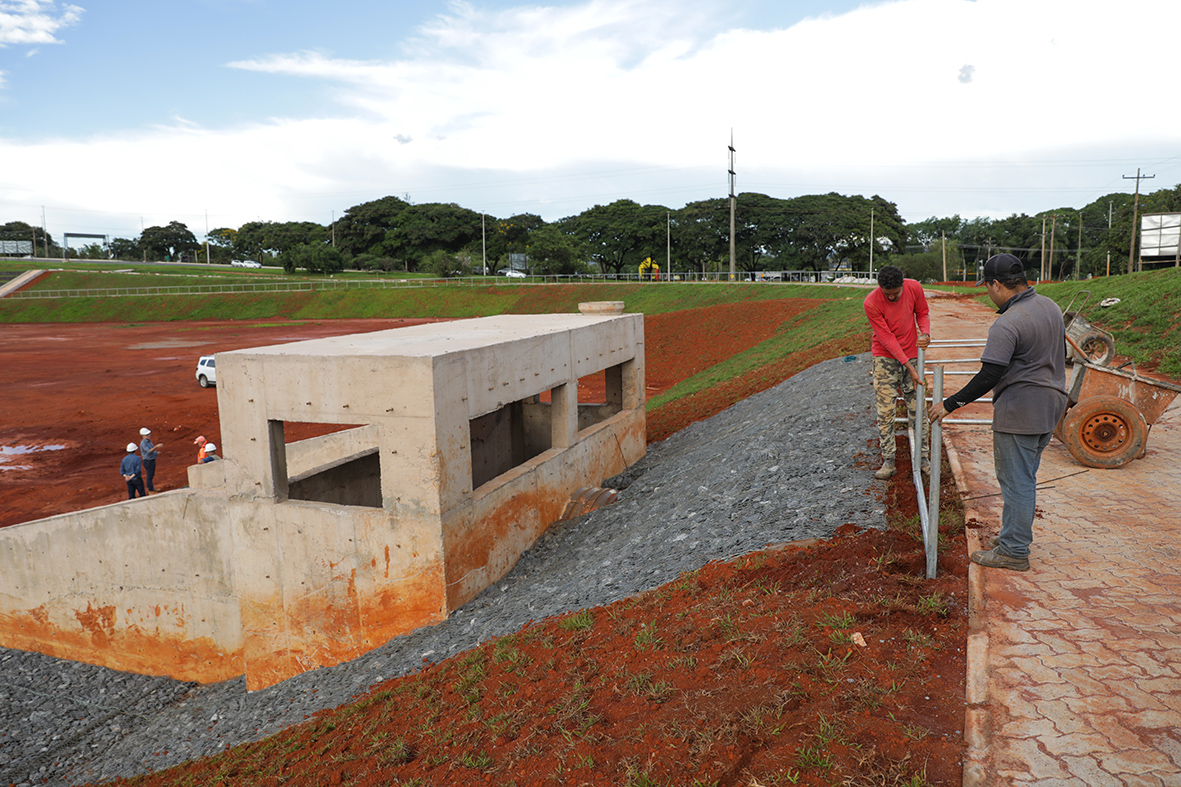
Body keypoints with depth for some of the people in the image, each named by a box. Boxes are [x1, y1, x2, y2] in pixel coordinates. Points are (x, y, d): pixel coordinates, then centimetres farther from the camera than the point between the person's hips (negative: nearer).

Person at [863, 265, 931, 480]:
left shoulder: (914, 288, -10)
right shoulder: (871, 303, -20)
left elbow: (922, 313, 8)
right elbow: (886, 338, -18)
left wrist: (925, 333, -14)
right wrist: (909, 366, -19)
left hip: (911, 355, 3)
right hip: (885, 359, -3)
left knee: (917, 408, 6)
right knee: (885, 411, -3)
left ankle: (924, 458, 17)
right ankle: (888, 461, 6)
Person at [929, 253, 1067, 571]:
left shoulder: (1007, 324, -22)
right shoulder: (1051, 307, 9)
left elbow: (988, 377, -25)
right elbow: (1059, 355, 20)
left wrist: (949, 404, -18)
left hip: (1020, 412, -10)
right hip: (1050, 405, 10)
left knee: (1016, 481, -1)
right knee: (1025, 478, 19)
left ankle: (1014, 552, 7)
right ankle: (1016, 535, 30)